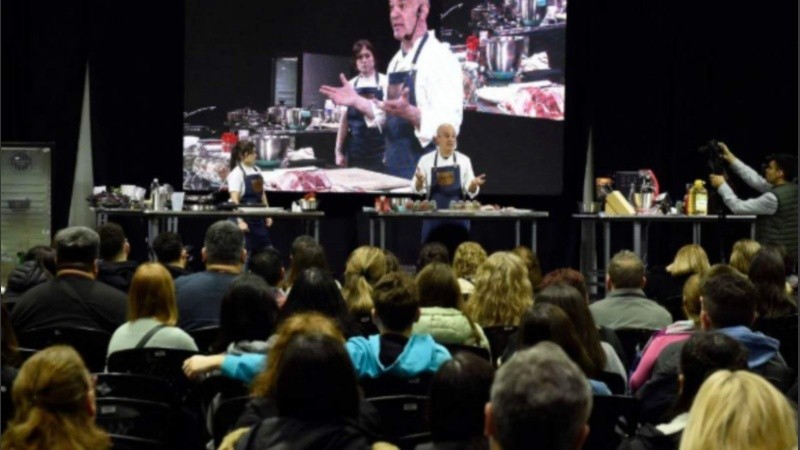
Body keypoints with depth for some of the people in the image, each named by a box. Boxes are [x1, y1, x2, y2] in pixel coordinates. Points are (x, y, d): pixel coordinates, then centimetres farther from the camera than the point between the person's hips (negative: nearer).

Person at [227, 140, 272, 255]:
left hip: (258, 218, 8)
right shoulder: (236, 173, -13)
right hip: (245, 217, -7)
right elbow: (234, 200, -19)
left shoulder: (257, 170, 10)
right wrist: (240, 221, -25)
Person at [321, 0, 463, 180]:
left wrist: (409, 113, -37)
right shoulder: (397, 61, 12)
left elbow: (448, 125, -21)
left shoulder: (440, 57, -13)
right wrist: (357, 102, 6)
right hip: (394, 168, 8)